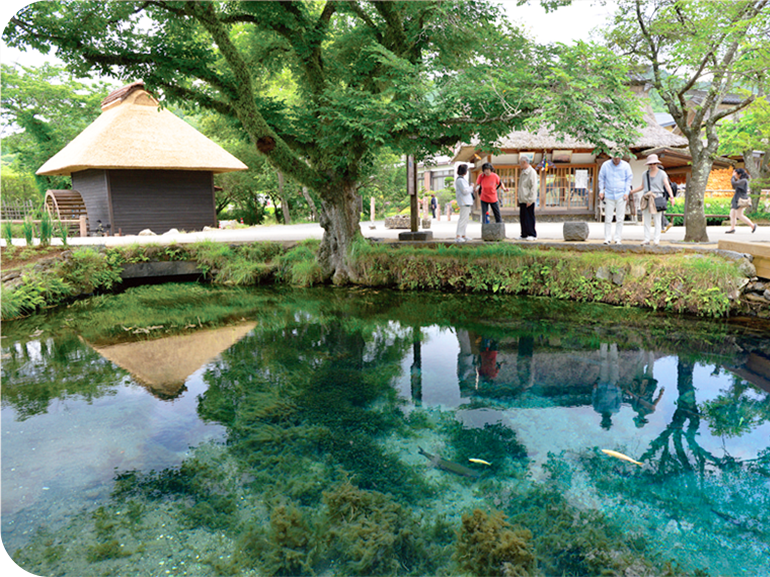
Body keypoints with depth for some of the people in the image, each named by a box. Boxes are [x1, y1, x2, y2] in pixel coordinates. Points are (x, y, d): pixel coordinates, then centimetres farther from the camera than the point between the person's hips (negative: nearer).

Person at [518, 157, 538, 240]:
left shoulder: (532, 172, -10)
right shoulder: (523, 172, 17)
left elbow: (533, 187, -15)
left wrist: (530, 200, -20)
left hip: (528, 201, -8)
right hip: (522, 199, 9)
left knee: (529, 218, -4)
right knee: (522, 218, 9)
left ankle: (532, 234, 2)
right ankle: (524, 235, 14)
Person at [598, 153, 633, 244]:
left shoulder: (625, 165, 4)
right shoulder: (605, 165, 4)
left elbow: (629, 179, 7)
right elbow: (601, 178, 11)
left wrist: (626, 192, -1)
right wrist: (601, 191, 2)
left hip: (621, 195, 0)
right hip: (609, 195, 0)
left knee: (620, 219, -1)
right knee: (608, 218, -1)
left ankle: (617, 239, 4)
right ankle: (607, 238, 4)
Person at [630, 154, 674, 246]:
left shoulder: (662, 174, 0)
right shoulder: (645, 174, 12)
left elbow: (667, 186, -8)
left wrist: (671, 197, -21)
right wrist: (631, 192, 18)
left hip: (657, 199, -4)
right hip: (647, 199, 4)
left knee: (657, 220, -2)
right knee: (646, 220, 2)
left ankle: (657, 240, 1)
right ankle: (646, 239, 6)